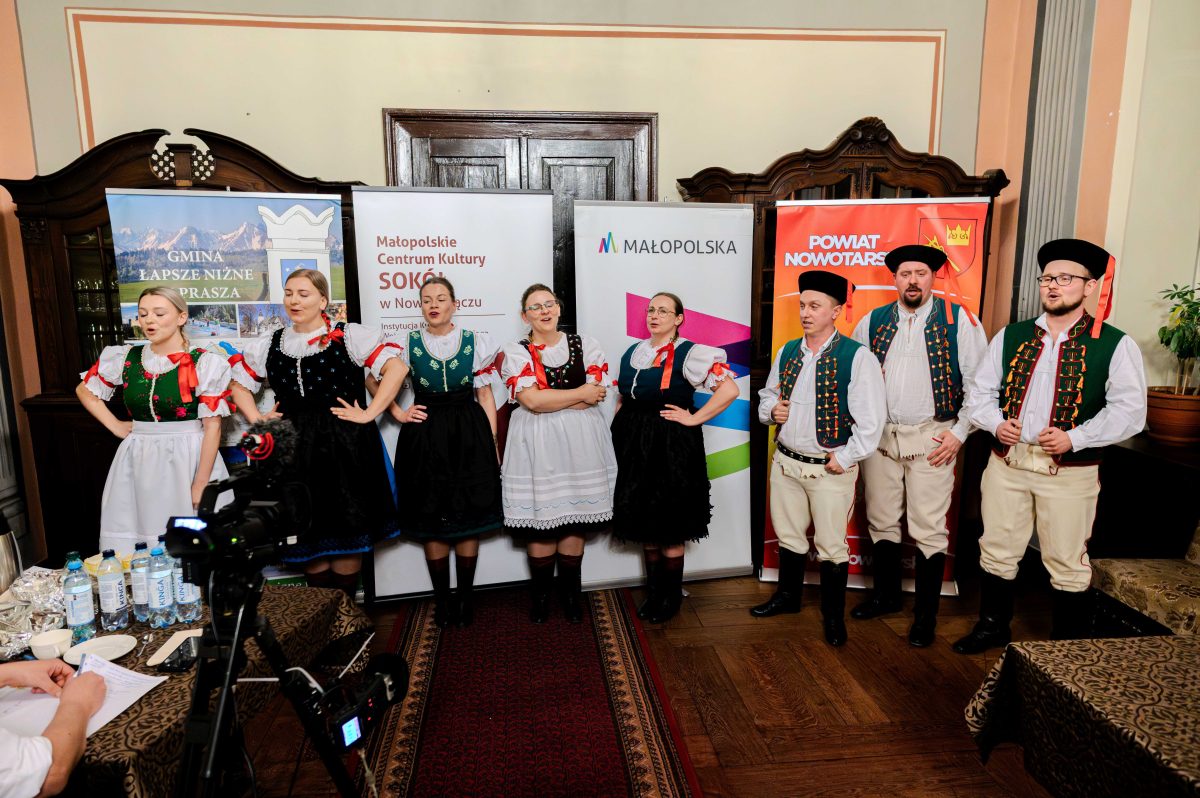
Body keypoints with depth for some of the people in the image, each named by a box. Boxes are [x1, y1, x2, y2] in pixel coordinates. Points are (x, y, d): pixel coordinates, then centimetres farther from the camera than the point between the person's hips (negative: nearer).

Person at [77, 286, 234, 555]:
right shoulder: (124, 358, 4)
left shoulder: (205, 364, -8)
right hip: (139, 462, 4)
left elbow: (212, 426, -11)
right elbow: (85, 390, 22)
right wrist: (115, 426, 10)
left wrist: (200, 485, -14)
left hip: (190, 459, -4)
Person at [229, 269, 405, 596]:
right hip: (294, 450, 4)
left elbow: (396, 367, -10)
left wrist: (368, 414, -12)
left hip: (344, 447, -3)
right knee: (309, 532, 9)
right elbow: (239, 382, 23)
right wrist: (256, 419, 8)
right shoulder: (269, 345, 11)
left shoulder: (349, 336, -3)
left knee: (347, 531, 4)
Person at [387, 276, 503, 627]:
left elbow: (485, 396, 4)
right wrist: (399, 414, 3)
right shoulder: (408, 343, 3)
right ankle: (442, 598, 21)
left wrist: (492, 444, 1)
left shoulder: (475, 342, 2)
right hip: (425, 437, 1)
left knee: (469, 518, 5)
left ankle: (466, 595, 19)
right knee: (432, 521, 6)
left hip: (469, 436, 0)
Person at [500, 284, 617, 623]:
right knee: (539, 519, 1)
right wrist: (579, 394, -7)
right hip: (536, 443, -1)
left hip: (580, 441, 1)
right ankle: (541, 593, 18)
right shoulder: (515, 352, 3)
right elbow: (531, 400, -12)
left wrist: (547, 399, -9)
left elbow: (595, 396, -4)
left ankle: (570, 592, 19)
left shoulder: (585, 345, 7)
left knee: (575, 516, 5)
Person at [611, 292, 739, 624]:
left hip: (671, 446, -6)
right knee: (644, 522, 13)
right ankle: (653, 592, 27)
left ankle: (672, 596, 20)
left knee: (670, 526, 3)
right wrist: (620, 430, 10)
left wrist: (694, 418, -16)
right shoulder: (632, 352, 11)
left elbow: (729, 389, -18)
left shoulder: (689, 353, -10)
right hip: (634, 446, 6)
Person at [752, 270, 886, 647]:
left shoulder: (857, 357, -14)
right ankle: (788, 595, 39)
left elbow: (871, 419, -15)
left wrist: (845, 459, -15)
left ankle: (834, 614, 26)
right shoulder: (787, 351, 6)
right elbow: (767, 394, 19)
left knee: (831, 546, 7)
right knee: (789, 535, 19)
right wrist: (771, 409, -3)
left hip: (830, 470, -5)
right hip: (785, 461, 6)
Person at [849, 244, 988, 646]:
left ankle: (926, 614, 16)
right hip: (878, 435, 3)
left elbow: (978, 384, -2)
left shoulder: (959, 320, -3)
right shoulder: (872, 321, 6)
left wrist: (959, 433, -8)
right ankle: (885, 595, 31)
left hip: (932, 438, -3)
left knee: (929, 529, 1)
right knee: (881, 522, 13)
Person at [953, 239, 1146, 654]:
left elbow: (1129, 411, -9)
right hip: (1006, 463, 3)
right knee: (997, 551, 13)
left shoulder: (1115, 346, -3)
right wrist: (995, 423, -9)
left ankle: (1069, 646, 29)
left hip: (1070, 471, -3)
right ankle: (993, 626, 33)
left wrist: (1074, 437, -20)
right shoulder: (1011, 336, 8)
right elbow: (981, 390, 9)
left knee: (1067, 564, 9)